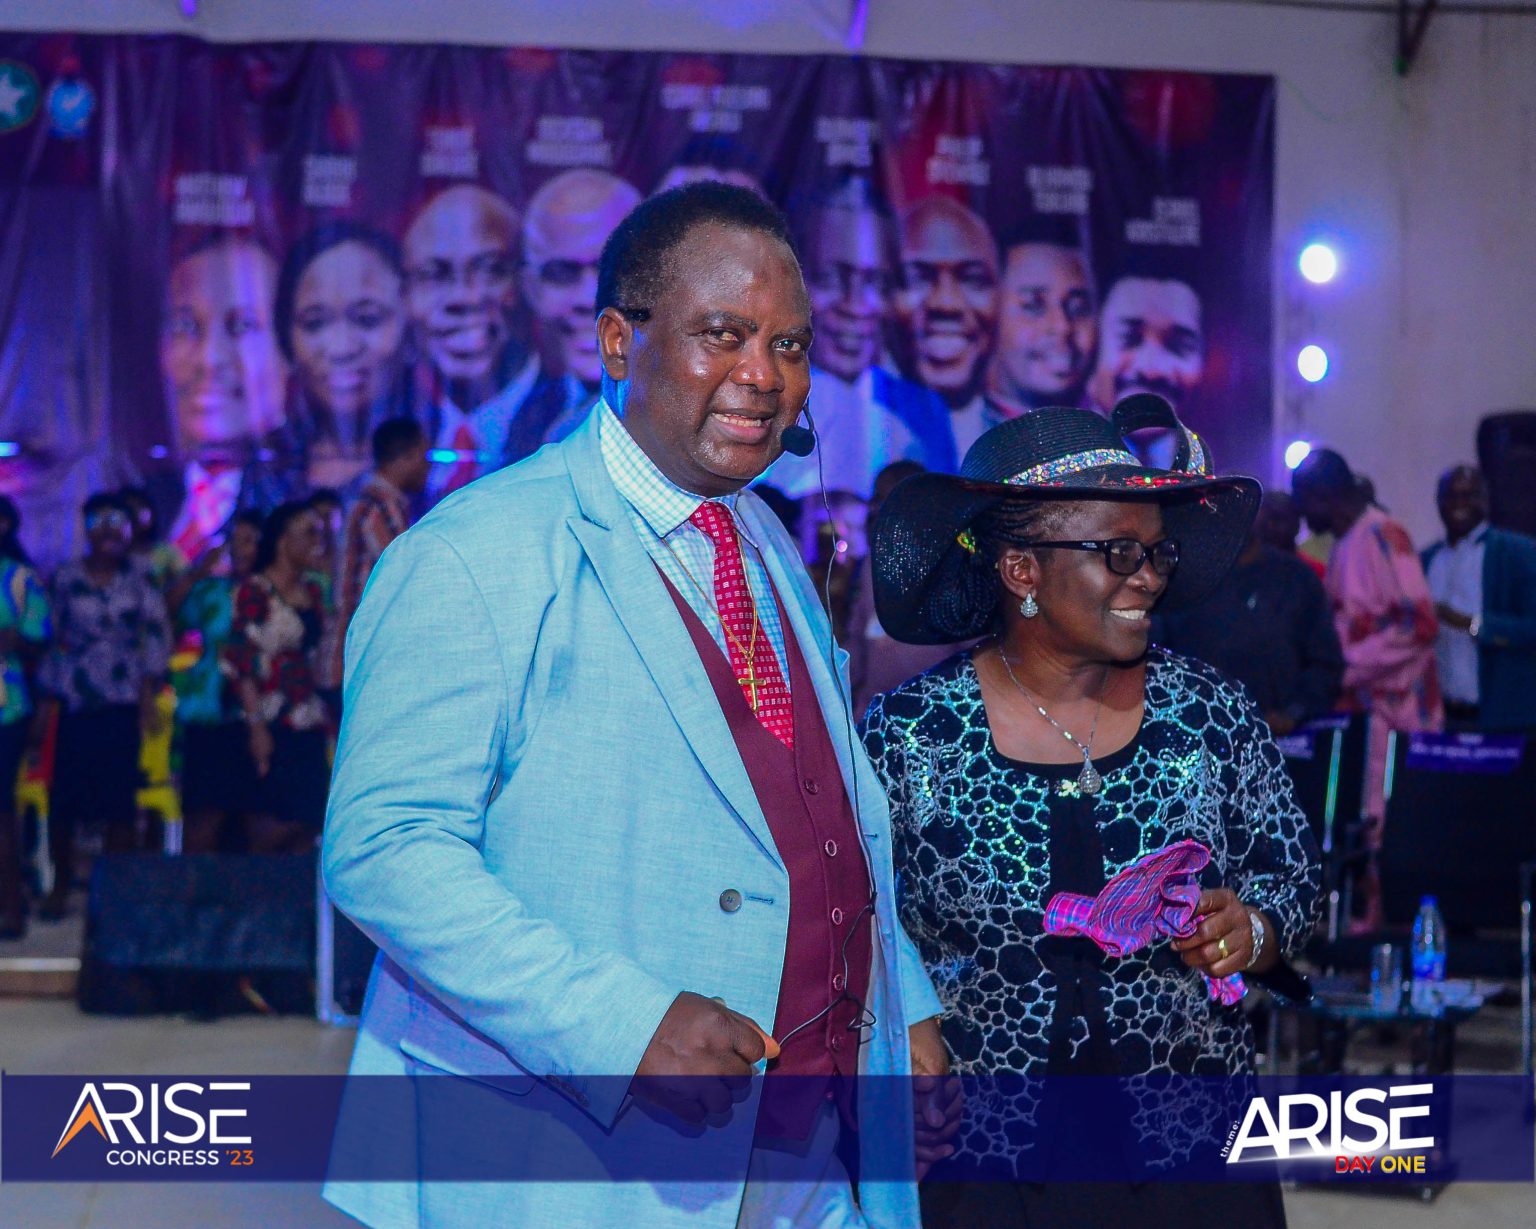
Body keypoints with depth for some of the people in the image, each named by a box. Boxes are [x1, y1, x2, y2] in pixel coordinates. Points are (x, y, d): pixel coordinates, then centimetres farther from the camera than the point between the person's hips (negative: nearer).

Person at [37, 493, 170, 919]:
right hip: (71, 702, 0)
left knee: (119, 796, -2)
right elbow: (49, 637, 6)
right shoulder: (65, 578, 4)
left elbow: (158, 637, 3)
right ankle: (61, 885, 14)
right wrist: (46, 699, 2)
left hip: (122, 703, 0)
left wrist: (149, 696, -2)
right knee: (63, 795, -1)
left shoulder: (139, 580, 5)